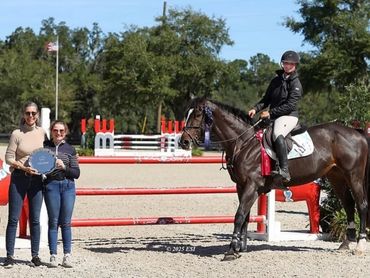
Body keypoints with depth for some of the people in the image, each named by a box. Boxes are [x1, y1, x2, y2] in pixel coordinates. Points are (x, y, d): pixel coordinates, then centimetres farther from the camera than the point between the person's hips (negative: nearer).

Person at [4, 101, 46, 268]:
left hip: (37, 179, 3)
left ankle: (35, 255, 15)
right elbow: (9, 158, -6)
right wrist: (24, 167, -18)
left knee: (35, 219, 7)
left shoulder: (42, 132, 4)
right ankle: (10, 256, 4)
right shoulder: (17, 134, -5)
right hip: (19, 178, -3)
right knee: (13, 218, -1)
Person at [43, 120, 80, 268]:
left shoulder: (70, 149, 7)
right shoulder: (45, 146, 5)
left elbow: (76, 173, 5)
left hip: (68, 186, 1)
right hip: (51, 185, -1)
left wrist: (64, 167, -11)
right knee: (53, 222, -1)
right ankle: (53, 256, 2)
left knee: (66, 222, 1)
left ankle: (67, 256, 5)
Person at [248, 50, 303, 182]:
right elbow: (266, 99, 19)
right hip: (274, 116, 8)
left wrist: (271, 113, -18)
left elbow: (290, 105, -15)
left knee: (277, 134, -35)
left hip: (288, 116, -8)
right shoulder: (276, 81, 16)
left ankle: (284, 170, -42)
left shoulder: (295, 83, -6)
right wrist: (256, 109, 0)